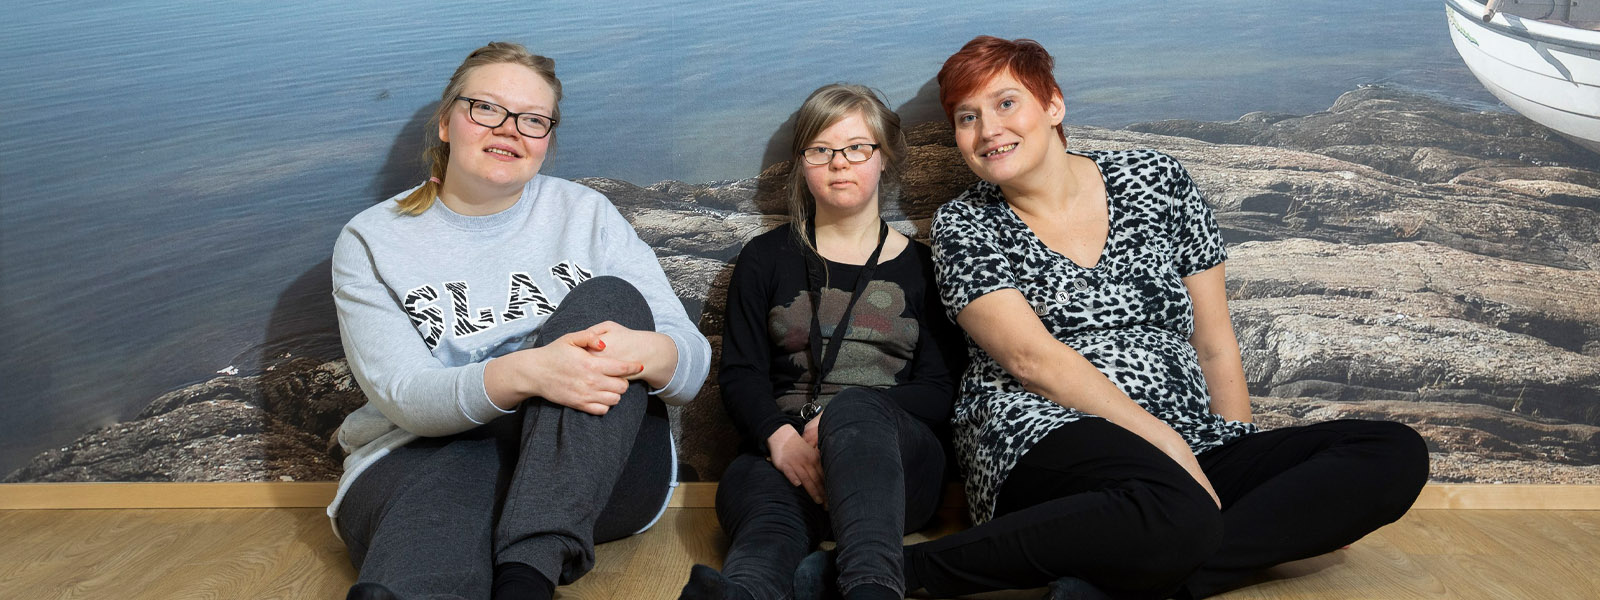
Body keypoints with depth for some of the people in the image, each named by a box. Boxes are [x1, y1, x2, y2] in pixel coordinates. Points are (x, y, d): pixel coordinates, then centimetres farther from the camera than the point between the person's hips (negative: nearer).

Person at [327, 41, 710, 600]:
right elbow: (404, 396, -7)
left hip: (594, 470, 5)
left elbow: (693, 362, 2)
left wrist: (646, 353, -24)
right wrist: (524, 372, -27)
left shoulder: (585, 214, 9)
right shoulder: (371, 240, 7)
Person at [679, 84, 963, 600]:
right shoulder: (766, 259, 20)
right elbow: (740, 373, 9)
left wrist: (841, 419, -14)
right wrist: (781, 436, -15)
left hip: (893, 455, -1)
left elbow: (939, 390, 6)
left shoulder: (920, 266, 17)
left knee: (854, 408, -38)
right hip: (783, 455, 1)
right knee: (768, 517, -36)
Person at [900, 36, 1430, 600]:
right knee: (1176, 516, -38)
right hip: (1047, 442, -5)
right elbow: (1032, 358, -8)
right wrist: (1168, 444, -16)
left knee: (1396, 453, -15)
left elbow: (1215, 347, 13)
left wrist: (1247, 474, 6)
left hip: (1186, 454, 6)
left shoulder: (1157, 181, 12)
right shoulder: (963, 226, 6)